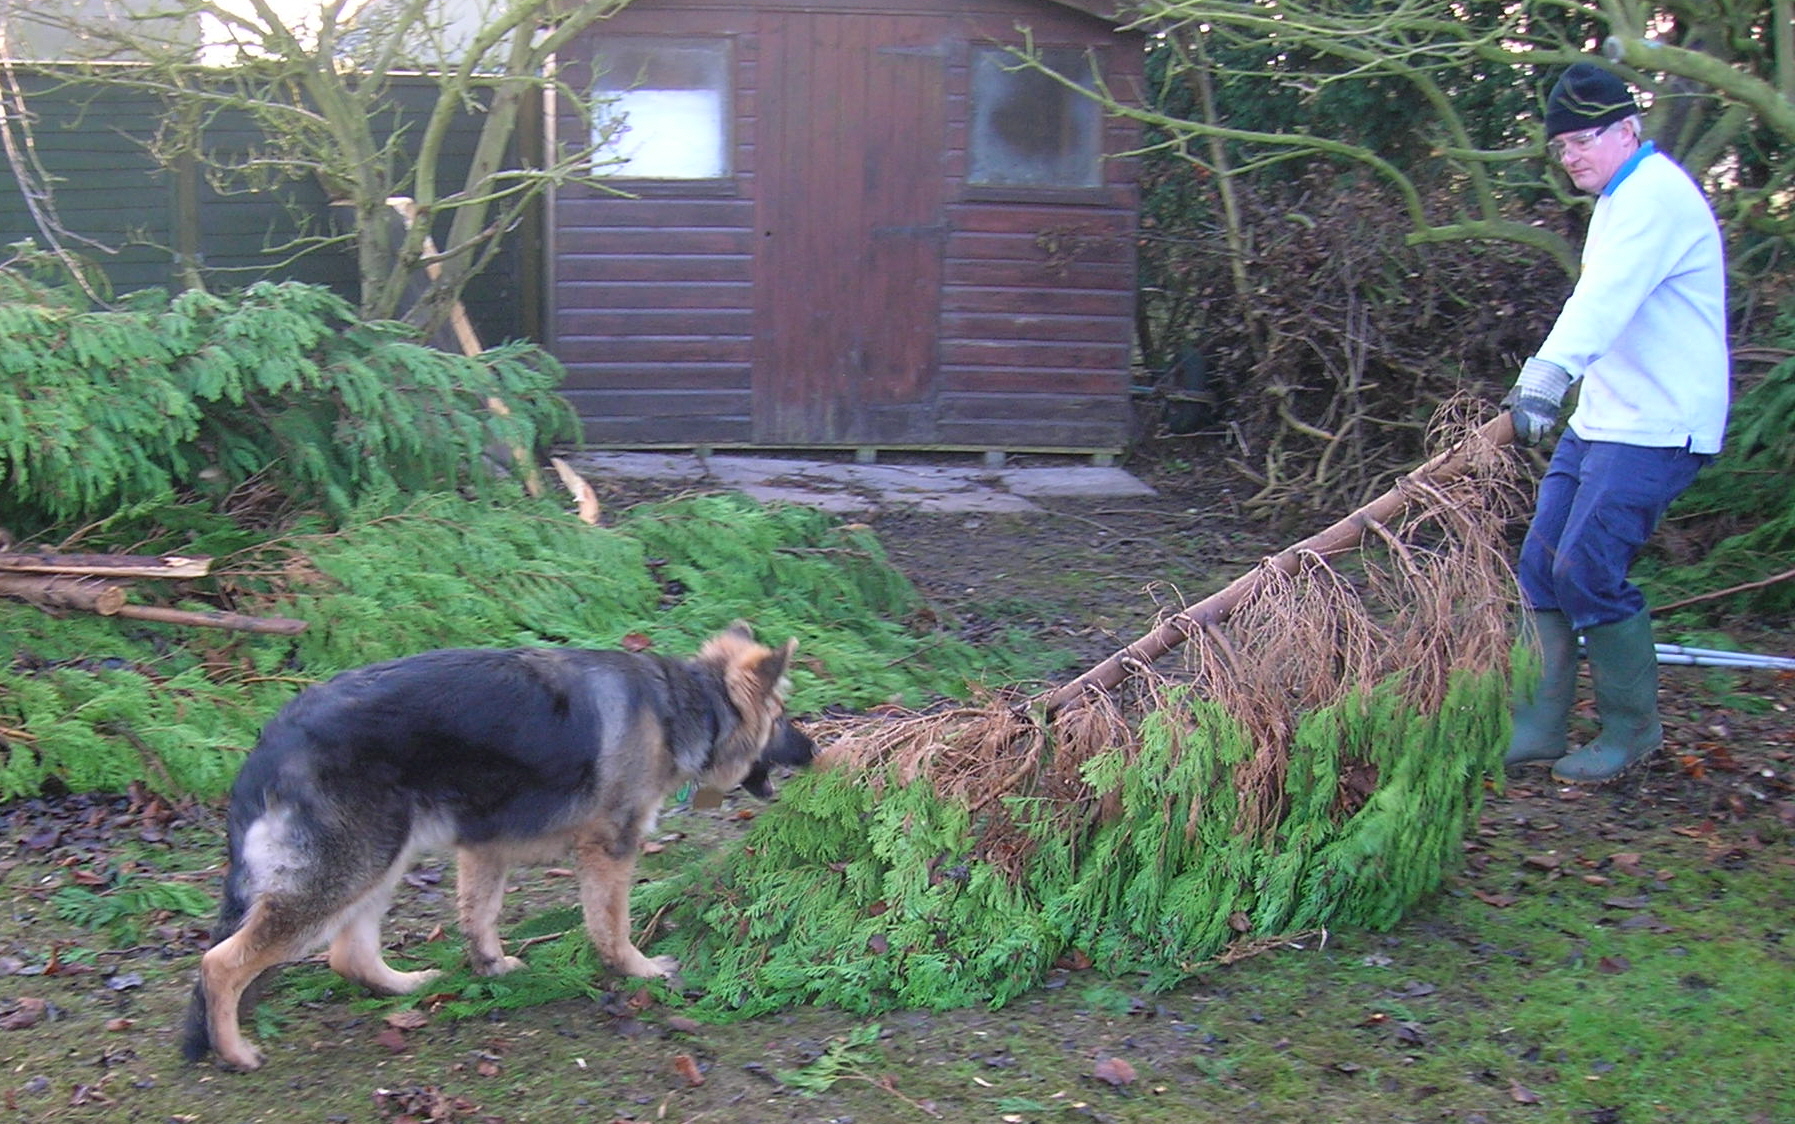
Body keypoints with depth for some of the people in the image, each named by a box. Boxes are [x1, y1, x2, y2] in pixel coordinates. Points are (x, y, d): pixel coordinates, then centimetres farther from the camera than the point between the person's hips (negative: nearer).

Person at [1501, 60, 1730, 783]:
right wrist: (1547, 389, 24)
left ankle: (1632, 728, 4)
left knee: (1587, 569, -13)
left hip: (1657, 427, -10)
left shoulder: (1657, 194, -15)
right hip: (1600, 419, 10)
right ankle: (1538, 727, 11)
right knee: (1540, 564, 5)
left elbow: (1604, 300, -30)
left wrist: (1545, 379, -42)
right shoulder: (1621, 199, 18)